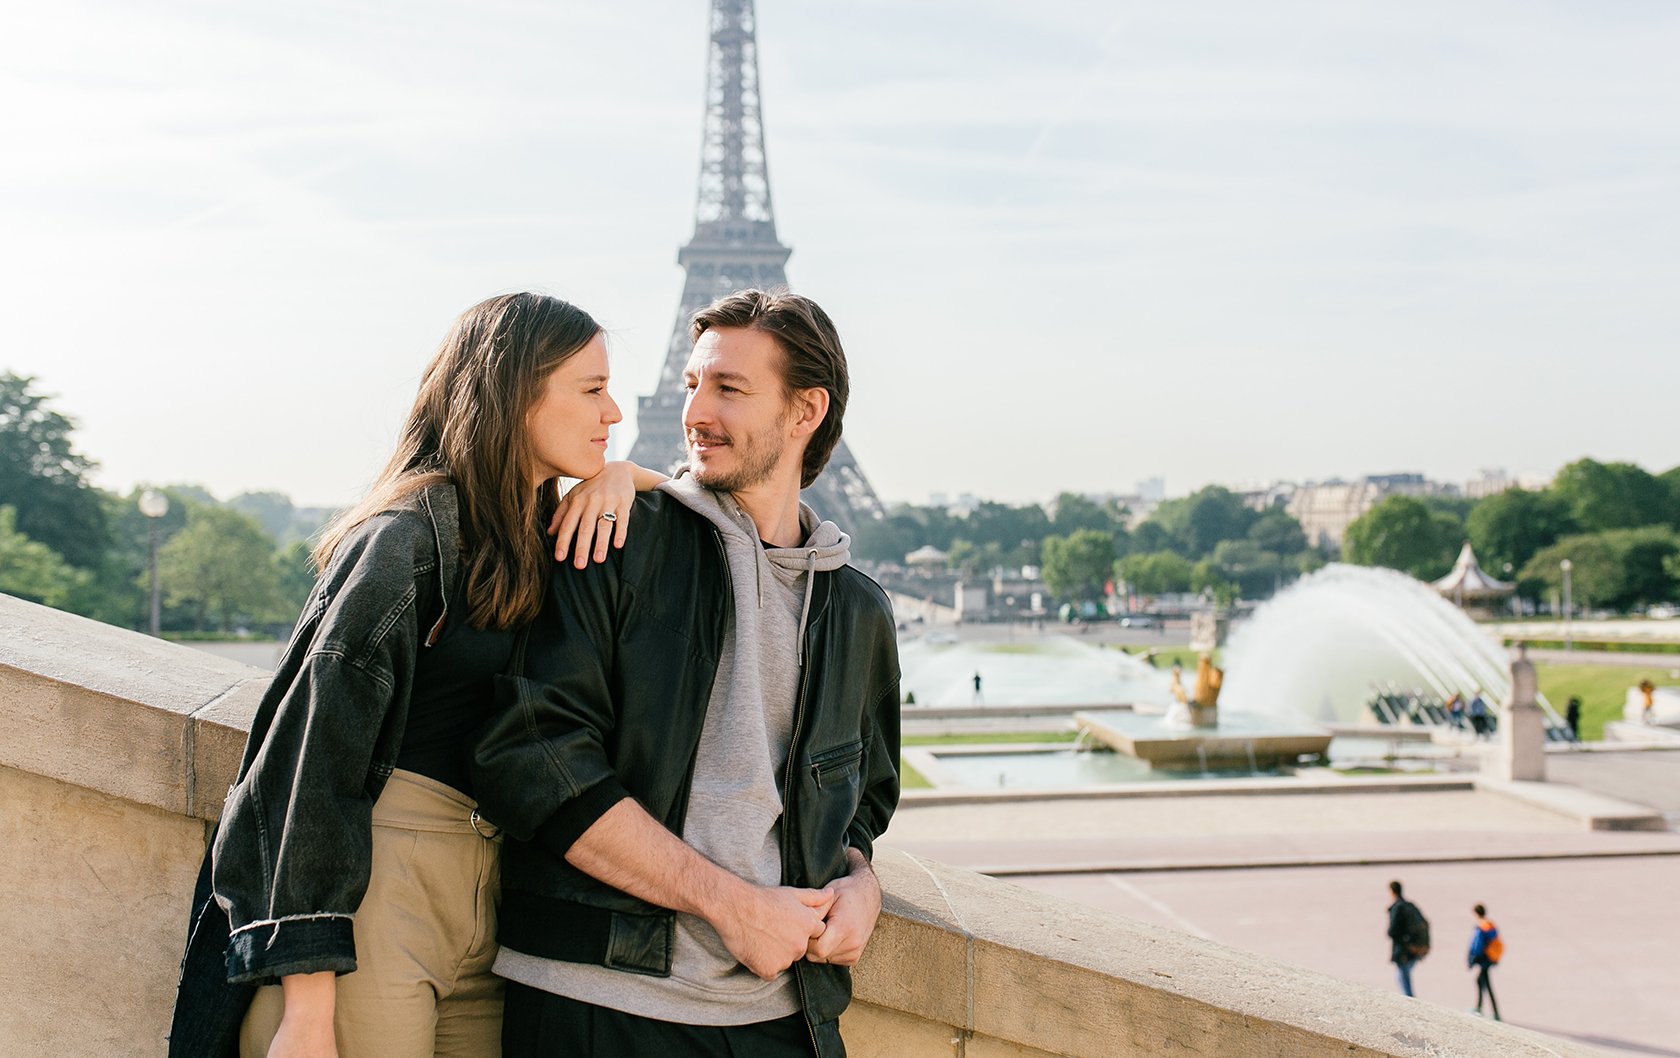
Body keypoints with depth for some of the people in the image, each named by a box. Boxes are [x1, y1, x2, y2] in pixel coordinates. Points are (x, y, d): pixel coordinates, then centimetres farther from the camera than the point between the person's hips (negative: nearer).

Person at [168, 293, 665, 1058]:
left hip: (481, 897, 8)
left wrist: (620, 476, 3)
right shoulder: (409, 535, -11)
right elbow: (318, 757, -16)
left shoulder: (541, 530, 13)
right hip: (377, 883, -7)